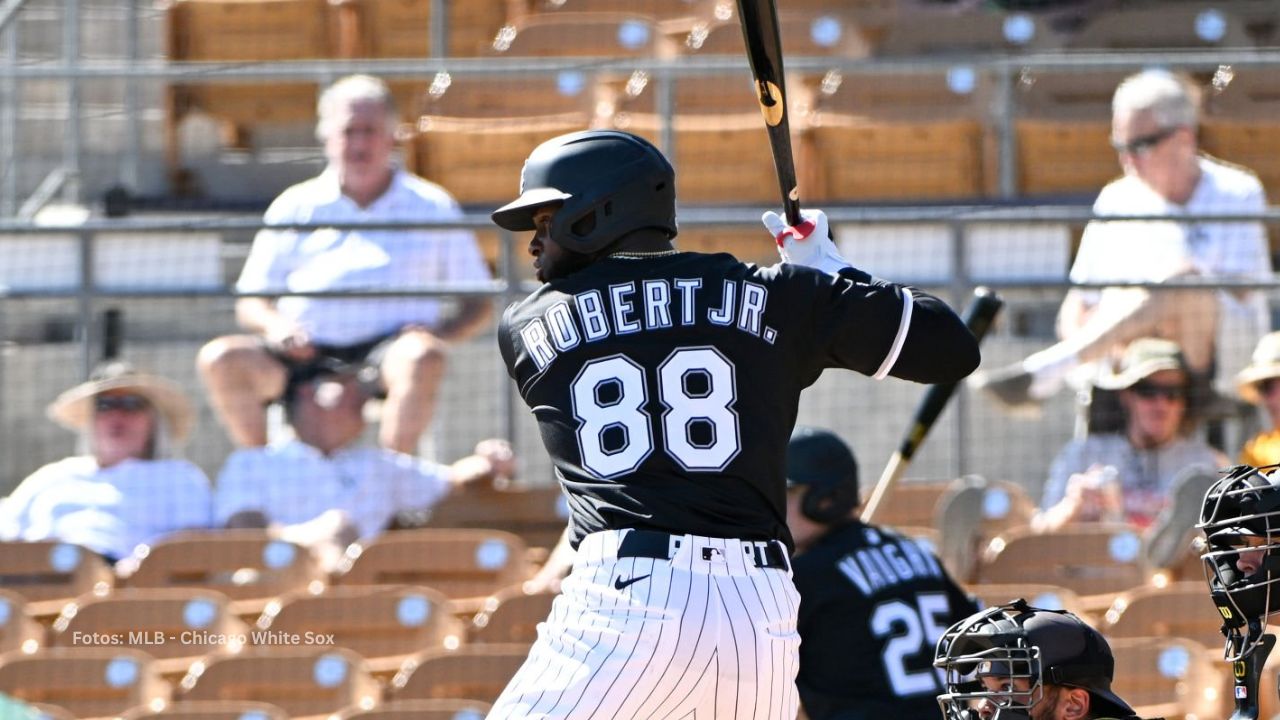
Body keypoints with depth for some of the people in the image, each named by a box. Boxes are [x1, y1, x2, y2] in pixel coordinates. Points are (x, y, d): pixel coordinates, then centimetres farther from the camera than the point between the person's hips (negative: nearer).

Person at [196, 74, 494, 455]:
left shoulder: (432, 206, 17)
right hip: (306, 352, 2)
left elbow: (480, 304, 16)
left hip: (389, 351, -2)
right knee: (220, 358, -26)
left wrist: (441, 332, -7)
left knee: (422, 358, -39)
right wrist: (274, 324, -6)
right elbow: (250, 302, 19)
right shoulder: (295, 207, 21)